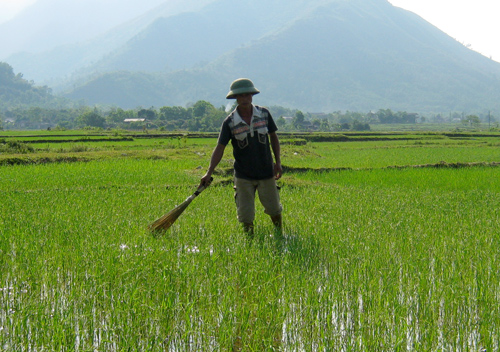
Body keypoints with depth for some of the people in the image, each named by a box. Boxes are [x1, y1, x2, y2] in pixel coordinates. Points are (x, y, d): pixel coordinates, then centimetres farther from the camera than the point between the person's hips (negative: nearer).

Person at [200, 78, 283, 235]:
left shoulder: (264, 114, -3)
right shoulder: (230, 122, -8)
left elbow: (273, 137, 10)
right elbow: (220, 148, -9)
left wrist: (278, 162, 5)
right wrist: (209, 173, -17)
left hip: (266, 173, 1)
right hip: (243, 176, -1)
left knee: (274, 210, 10)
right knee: (246, 216, 0)